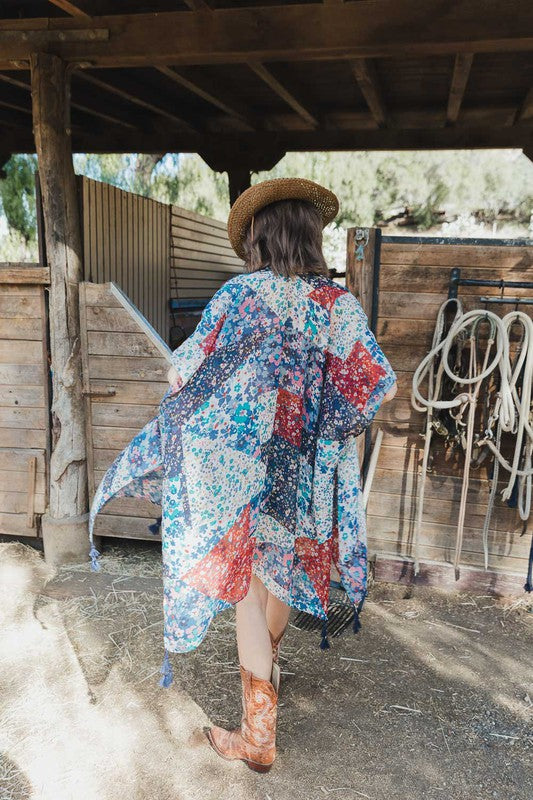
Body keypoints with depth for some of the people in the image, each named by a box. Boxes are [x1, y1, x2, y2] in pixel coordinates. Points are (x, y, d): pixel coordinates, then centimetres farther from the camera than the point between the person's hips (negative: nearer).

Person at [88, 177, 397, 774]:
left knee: (247, 588, 8)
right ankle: (268, 665, 51)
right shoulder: (339, 302, -4)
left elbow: (181, 372, -14)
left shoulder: (241, 294, -13)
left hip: (241, 468, -4)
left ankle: (258, 736, 20)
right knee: (284, 568, 25)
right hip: (307, 472, 4)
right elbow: (379, 387, -5)